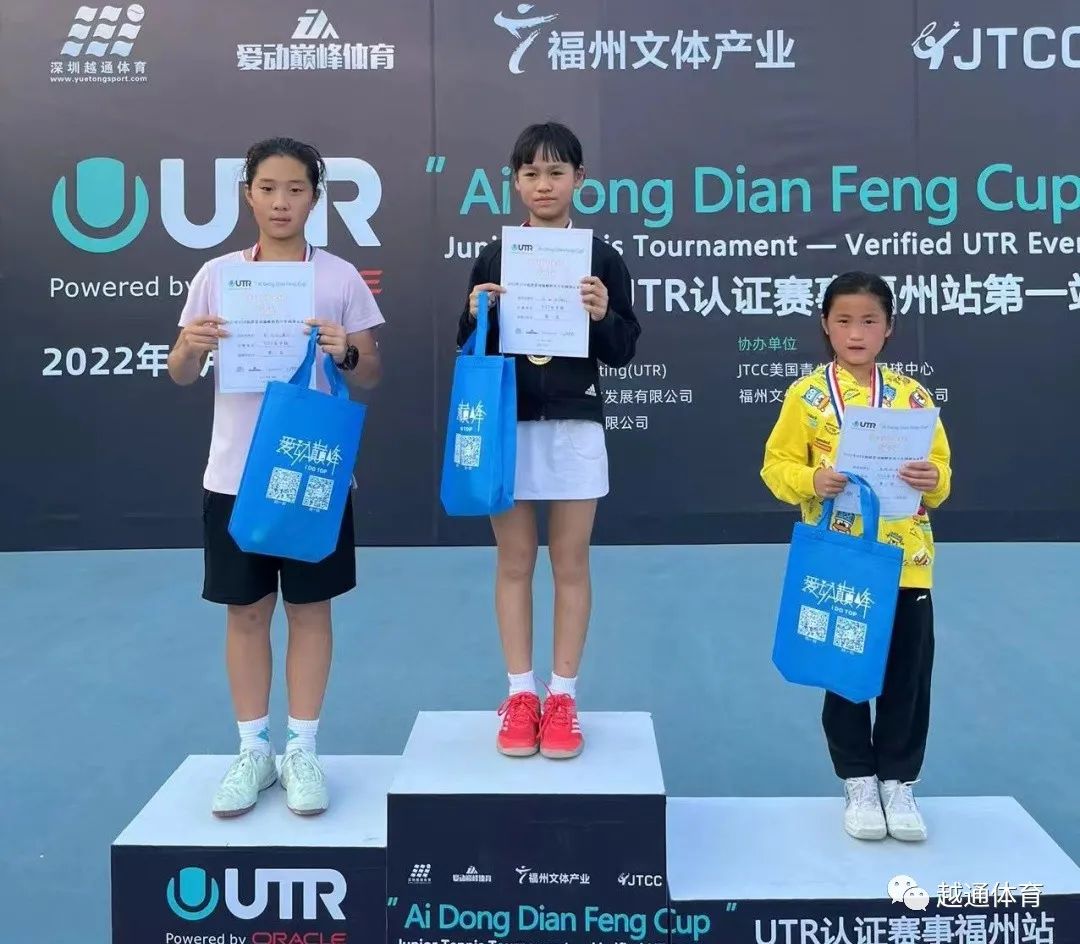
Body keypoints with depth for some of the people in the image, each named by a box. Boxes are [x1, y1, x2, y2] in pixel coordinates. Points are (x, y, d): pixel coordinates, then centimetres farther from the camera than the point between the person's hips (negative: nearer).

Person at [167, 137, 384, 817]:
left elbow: (371, 378, 0)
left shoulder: (341, 277, -1)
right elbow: (181, 376, 5)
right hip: (235, 474, 2)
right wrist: (192, 346, -18)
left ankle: (302, 751, 19)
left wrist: (346, 353, -21)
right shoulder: (216, 275, 3)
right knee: (246, 610, 9)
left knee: (310, 608, 7)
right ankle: (253, 750, 22)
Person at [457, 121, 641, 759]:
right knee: (514, 562, 7)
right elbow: (470, 350, 8)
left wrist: (603, 317, -17)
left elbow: (623, 352, 2)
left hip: (575, 426, -1)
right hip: (507, 425, 1)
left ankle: (562, 696, 17)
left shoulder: (602, 257, 2)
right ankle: (521, 693, 19)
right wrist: (478, 315, -11)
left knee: (571, 564, 6)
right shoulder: (493, 257, 5)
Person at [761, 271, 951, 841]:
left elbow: (940, 470, 5)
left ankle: (899, 781, 24)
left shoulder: (912, 396, 4)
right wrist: (812, 482, -21)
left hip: (906, 562, 2)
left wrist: (933, 482, -18)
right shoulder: (806, 394, -1)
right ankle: (858, 781, 25)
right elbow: (776, 465, -2)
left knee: (908, 675, 8)